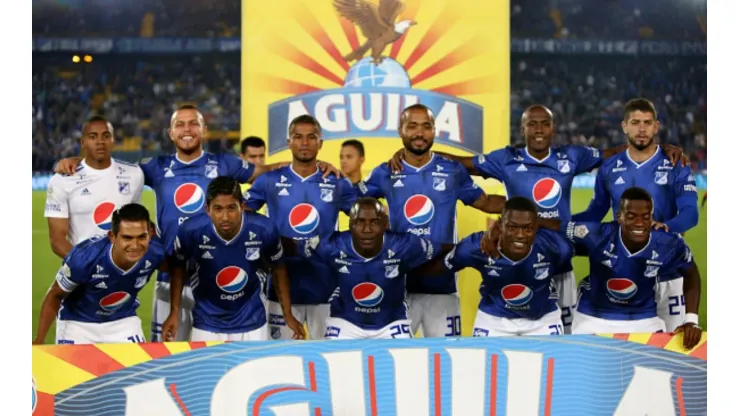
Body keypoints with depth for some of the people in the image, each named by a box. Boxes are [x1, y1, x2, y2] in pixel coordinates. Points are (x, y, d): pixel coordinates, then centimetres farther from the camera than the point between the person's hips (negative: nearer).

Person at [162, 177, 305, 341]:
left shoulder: (264, 230, -22)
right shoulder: (191, 231, -23)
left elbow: (278, 268, -1)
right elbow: (178, 266, -1)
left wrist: (287, 314, 4)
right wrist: (175, 313, -1)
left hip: (251, 323, 1)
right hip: (207, 324, 0)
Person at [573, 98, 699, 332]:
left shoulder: (676, 166, -2)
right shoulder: (609, 169, 6)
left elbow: (690, 214, -13)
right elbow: (594, 214, 13)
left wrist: (665, 227, -34)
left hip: (666, 272, -2)